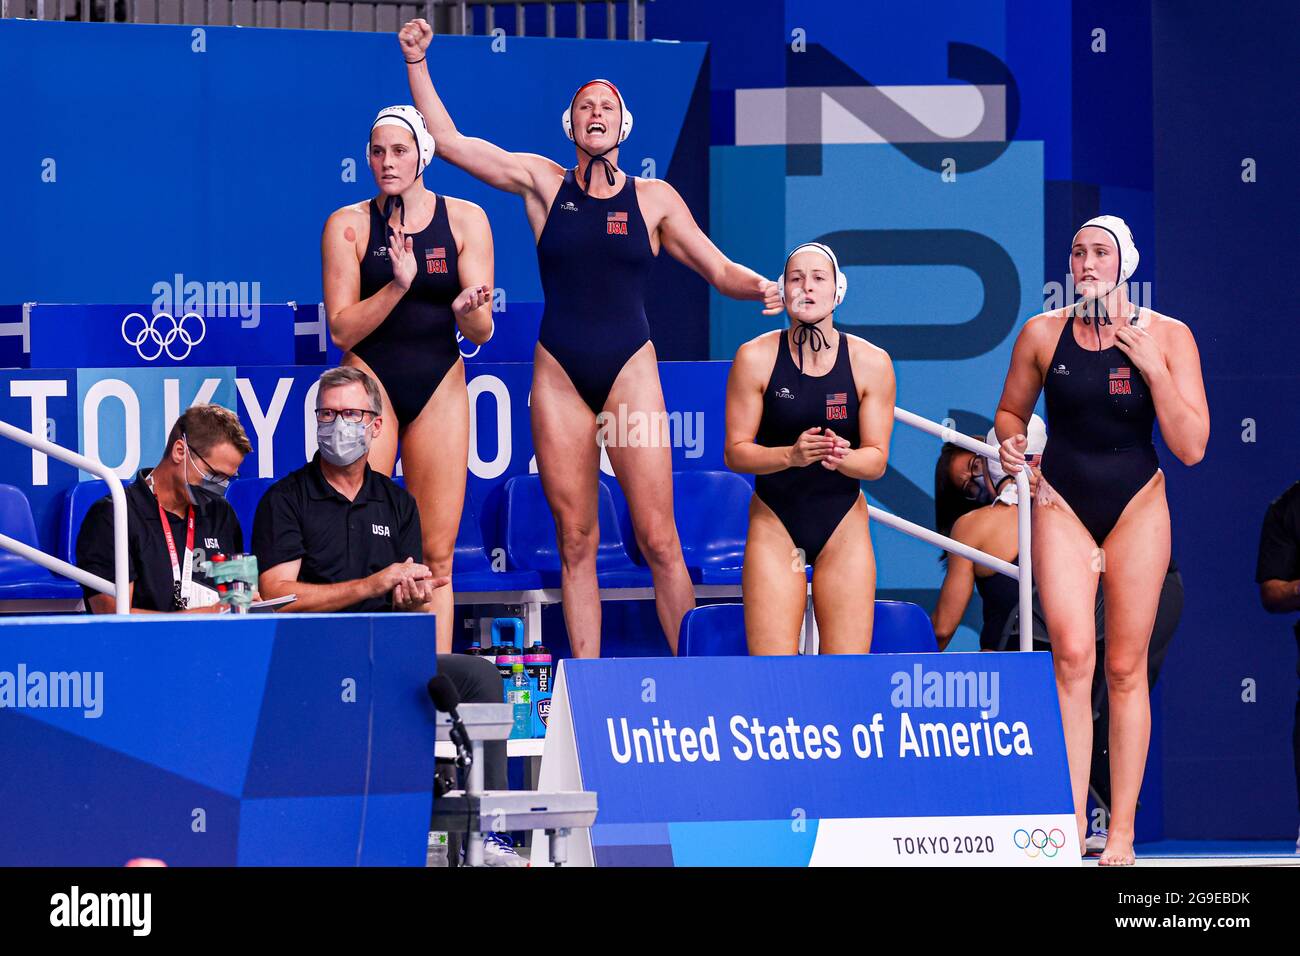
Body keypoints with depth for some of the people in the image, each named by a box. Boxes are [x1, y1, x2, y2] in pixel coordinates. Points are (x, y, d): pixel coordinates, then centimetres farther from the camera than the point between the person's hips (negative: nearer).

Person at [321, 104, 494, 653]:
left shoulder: (465, 220, 3)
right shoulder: (349, 225, -1)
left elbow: (480, 333, 1)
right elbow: (342, 329, -7)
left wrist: (468, 309, -22)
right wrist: (397, 285, -21)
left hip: (440, 386, 2)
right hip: (371, 381, -2)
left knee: (437, 555, -1)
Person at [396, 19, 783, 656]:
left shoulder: (653, 198, 7)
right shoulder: (543, 183, 8)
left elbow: (720, 270, 8)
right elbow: (447, 141, 8)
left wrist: (760, 288, -13)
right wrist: (417, 63, 2)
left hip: (629, 372, -1)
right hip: (558, 376, 1)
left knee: (657, 538, -8)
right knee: (575, 540, 1)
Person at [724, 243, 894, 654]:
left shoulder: (870, 363, -5)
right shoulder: (755, 358, -8)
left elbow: (877, 459, -5)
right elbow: (735, 452, -9)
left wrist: (841, 458, -27)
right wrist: (791, 455, -27)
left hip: (843, 526, 1)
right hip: (774, 523, -1)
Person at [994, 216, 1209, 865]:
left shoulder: (1167, 336, -3)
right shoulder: (1043, 334, 0)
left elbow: (1191, 447, -7)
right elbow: (1011, 411, 15)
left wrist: (1153, 369, -17)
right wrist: (1012, 444, -8)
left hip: (1136, 507, 0)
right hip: (1061, 504, 0)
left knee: (1125, 667, 2)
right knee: (1072, 653, -17)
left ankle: (1121, 832, 7)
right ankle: (1072, 824, -17)